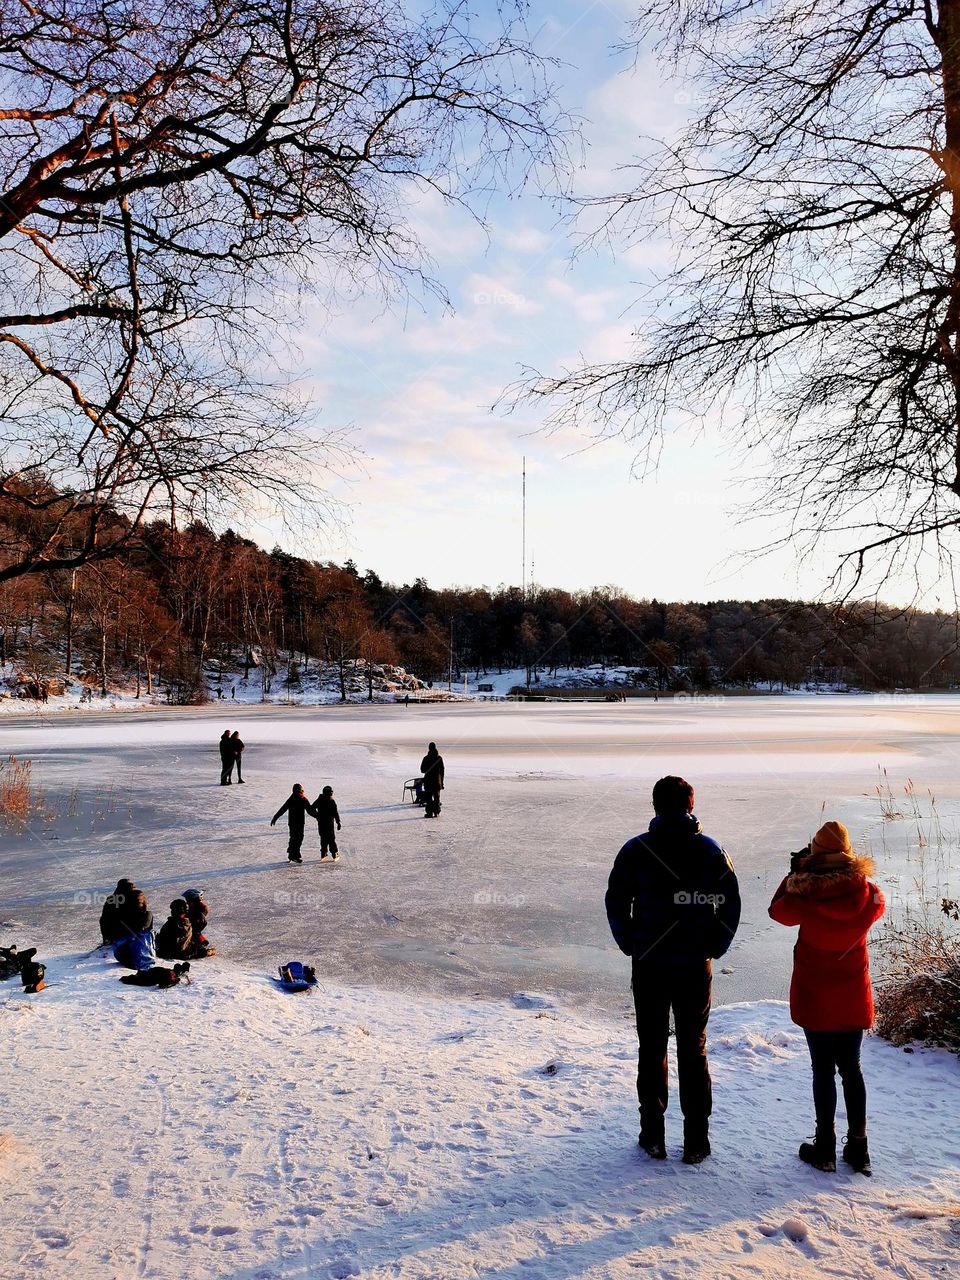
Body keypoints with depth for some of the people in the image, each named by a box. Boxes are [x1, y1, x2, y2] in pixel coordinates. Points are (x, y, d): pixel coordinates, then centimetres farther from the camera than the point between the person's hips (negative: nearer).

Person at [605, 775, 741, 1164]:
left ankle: (653, 1136, 17)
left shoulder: (636, 850, -6)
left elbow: (615, 904, -3)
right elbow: (731, 905, -1)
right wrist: (714, 946, 9)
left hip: (648, 965, -1)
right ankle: (696, 1142, 16)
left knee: (651, 1049, 11)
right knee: (694, 1051, 11)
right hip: (696, 967, 1)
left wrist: (632, 946, 8)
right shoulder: (711, 850, -2)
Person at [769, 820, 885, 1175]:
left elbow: (778, 910, 0)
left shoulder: (805, 899, -21)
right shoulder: (870, 896, -13)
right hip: (854, 999, 3)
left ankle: (825, 1148, 17)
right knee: (851, 1069, 16)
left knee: (823, 1070, 8)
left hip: (815, 999, -3)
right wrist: (851, 871, 12)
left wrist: (795, 873, 6)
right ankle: (858, 1148, 23)